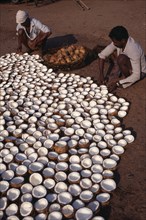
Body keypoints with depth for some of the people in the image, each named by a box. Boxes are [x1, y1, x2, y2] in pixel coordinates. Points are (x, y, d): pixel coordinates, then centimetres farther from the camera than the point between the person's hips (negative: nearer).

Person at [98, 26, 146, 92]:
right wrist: (101, 74, -22)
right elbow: (102, 55, -13)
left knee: (121, 58, -34)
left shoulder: (133, 50, -37)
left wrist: (117, 83, -34)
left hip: (139, 72, -6)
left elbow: (136, 76, -35)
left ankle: (125, 77, -9)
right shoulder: (118, 42, -19)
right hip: (131, 63, 6)